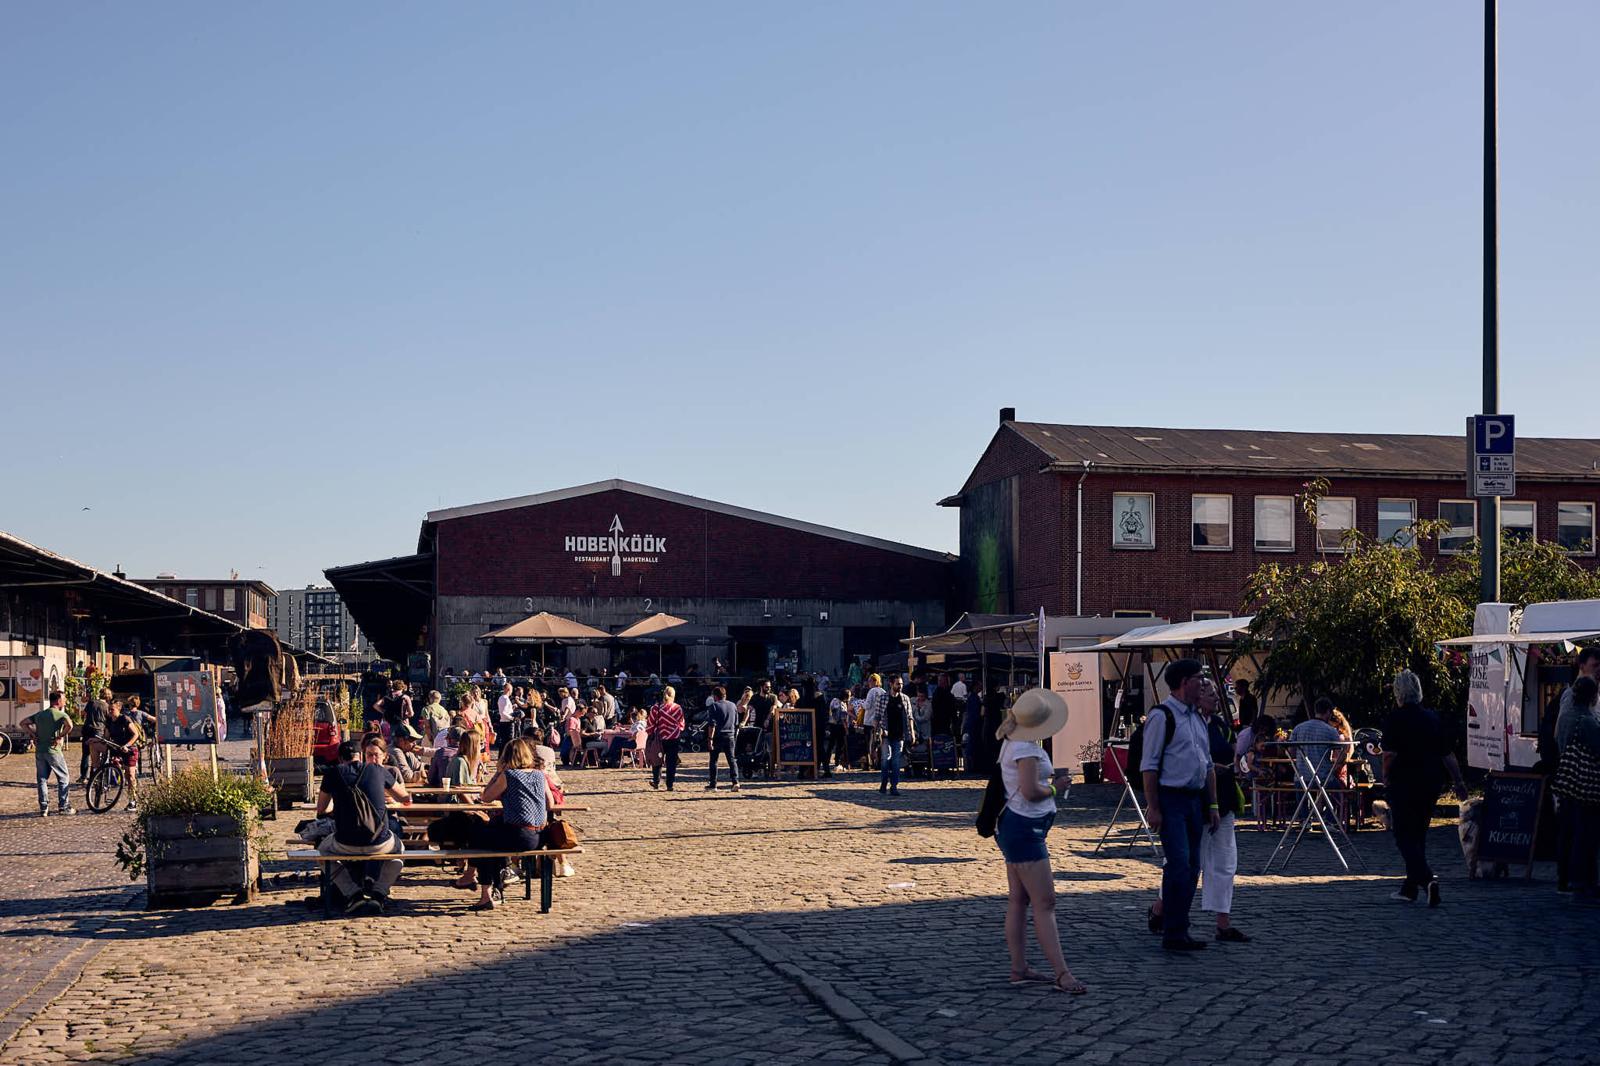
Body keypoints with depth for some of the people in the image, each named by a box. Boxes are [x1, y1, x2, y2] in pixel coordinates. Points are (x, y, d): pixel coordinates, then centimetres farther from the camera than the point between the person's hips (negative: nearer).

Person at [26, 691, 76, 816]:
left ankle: (43, 808, 7)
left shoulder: (39, 714, 12)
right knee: (63, 778, 7)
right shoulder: (61, 715, -8)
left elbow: (23, 723, 16)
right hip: (54, 750, -5)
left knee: (42, 779, 9)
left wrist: (33, 734, 9)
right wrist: (60, 737, -14)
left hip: (39, 750, 5)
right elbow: (69, 725, -27)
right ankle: (63, 806, 6)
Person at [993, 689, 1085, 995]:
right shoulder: (1026, 749, -19)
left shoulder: (1014, 742, 12)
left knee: (1018, 900, 12)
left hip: (1015, 826, 11)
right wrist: (1055, 787, -7)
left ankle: (1019, 968, 17)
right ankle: (1062, 974, -11)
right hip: (1024, 828, -11)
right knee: (1044, 903, -11)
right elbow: (1031, 791, -24)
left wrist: (1050, 776, 7)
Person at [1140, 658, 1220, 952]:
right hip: (1170, 799, -8)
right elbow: (1149, 765, -12)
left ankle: (1163, 916, 20)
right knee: (1179, 864, -14)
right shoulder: (1162, 716, -10)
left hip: (1195, 800, 8)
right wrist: (1152, 807, -16)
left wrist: (1212, 805, 16)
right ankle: (1173, 934, -8)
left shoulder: (1198, 718, 16)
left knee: (1192, 867, 9)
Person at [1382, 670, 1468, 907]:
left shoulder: (1395, 719, -9)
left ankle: (1427, 878, -24)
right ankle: (1410, 888, 20)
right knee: (1418, 834, 15)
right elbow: (1448, 754, 10)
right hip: (1431, 783, 6)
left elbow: (1390, 754, -17)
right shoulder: (1433, 718, 8)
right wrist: (1459, 782, 16)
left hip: (1404, 783, -6)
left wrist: (1386, 779, -2)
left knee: (1404, 836, -3)